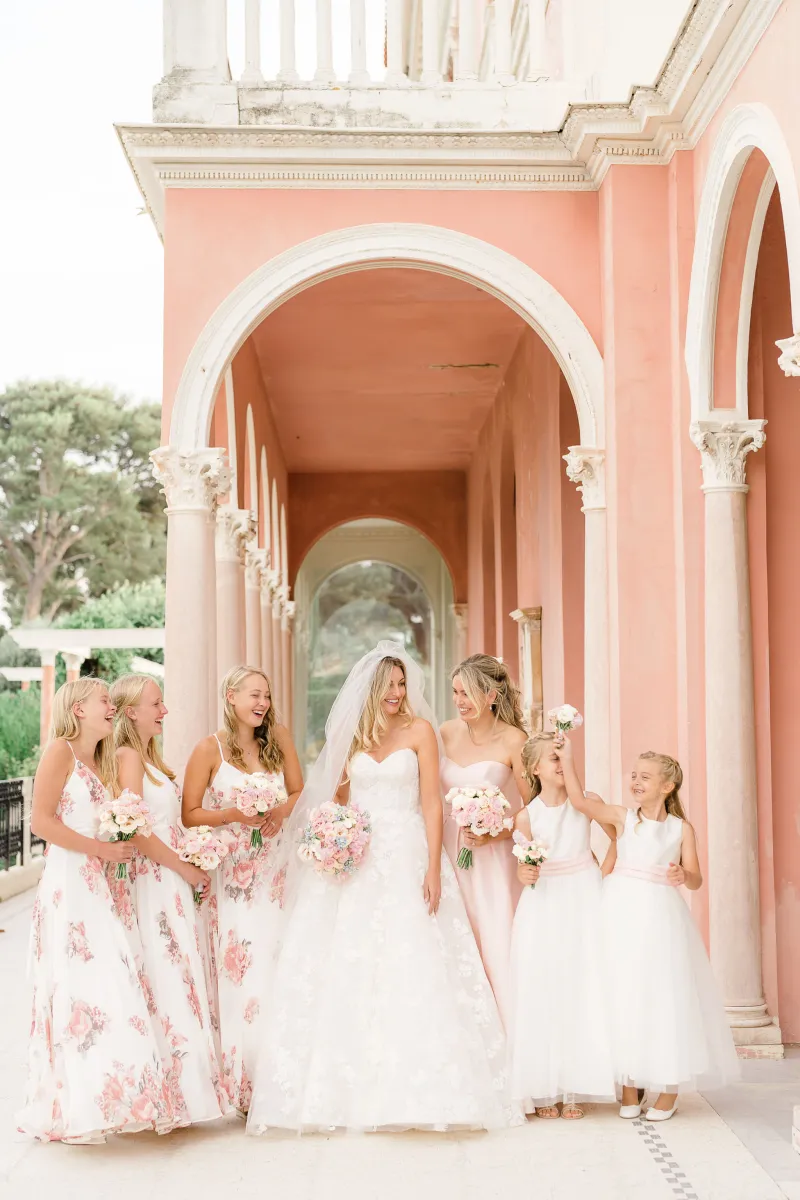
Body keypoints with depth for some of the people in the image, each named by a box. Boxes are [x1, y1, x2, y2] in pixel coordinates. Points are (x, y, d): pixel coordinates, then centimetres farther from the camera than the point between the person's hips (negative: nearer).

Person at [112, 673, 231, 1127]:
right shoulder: (128, 756, -12)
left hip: (174, 882, 9)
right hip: (153, 882, -9)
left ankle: (188, 1087, 15)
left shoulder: (151, 756, 16)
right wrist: (186, 869, -11)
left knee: (182, 980, 10)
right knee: (168, 984, -5)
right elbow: (136, 832, -19)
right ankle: (175, 1093, 1)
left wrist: (192, 870, 10)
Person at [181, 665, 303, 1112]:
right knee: (240, 973, -5)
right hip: (230, 873, -3)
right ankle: (242, 1082, 5)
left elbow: (299, 792, 13)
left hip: (274, 870, 3)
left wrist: (281, 812, -6)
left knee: (278, 966, 1)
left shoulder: (279, 738, 5)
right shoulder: (210, 748, -4)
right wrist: (232, 814, -16)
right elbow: (189, 814, -3)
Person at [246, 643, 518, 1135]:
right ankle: (352, 1089, 8)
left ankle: (418, 1088, 1)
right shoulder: (352, 734, 10)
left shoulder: (419, 730, 1)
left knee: (411, 970, -6)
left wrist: (434, 868, -12)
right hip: (358, 862, 3)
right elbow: (338, 797, 15)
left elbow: (431, 802, -4)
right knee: (349, 971, 1)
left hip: (407, 858, -3)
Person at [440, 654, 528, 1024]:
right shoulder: (447, 733, 4)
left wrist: (496, 833, -16)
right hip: (449, 853, 4)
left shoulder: (512, 739, -8)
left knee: (494, 946, -3)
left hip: (491, 858, -4)